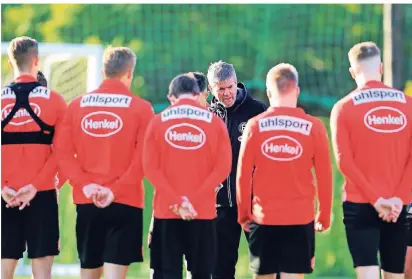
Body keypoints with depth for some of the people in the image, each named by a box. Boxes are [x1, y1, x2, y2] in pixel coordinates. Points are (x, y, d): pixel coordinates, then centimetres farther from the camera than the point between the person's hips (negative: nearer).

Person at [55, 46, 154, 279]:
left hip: (86, 201, 3)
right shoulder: (141, 108, -4)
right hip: (126, 202, -3)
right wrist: (116, 190, -15)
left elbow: (64, 152, -2)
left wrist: (85, 184, -8)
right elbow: (143, 158, -13)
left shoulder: (77, 105, 6)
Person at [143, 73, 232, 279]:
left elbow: (150, 167, -5)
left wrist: (176, 201, -10)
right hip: (204, 212, 0)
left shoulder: (158, 121, 3)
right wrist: (194, 199, -10)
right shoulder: (215, 122, 3)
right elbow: (222, 167, -6)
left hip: (166, 211, 0)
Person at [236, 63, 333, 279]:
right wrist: (324, 215, 9)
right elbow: (324, 176, -2)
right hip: (301, 218, -1)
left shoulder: (255, 125, -2)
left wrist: (244, 213, 11)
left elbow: (243, 174, 0)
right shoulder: (313, 127, -4)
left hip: (262, 218, 1)